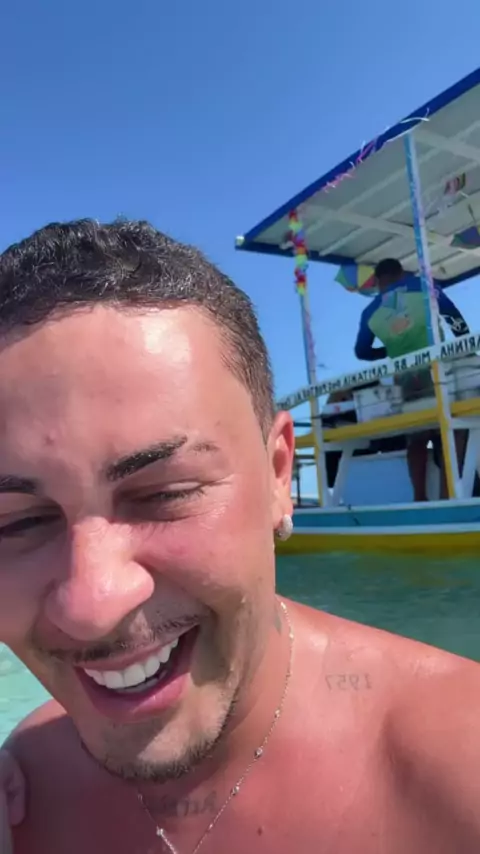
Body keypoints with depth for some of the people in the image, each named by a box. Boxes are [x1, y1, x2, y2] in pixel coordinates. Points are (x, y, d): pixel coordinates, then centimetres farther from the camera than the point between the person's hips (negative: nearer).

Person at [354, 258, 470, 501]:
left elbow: (362, 351, 17)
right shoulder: (423, 286, 8)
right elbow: (455, 319, 5)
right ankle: (447, 493, -5)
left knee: (416, 439, 16)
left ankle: (419, 497, 12)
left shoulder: (370, 312, 13)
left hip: (405, 381, 3)